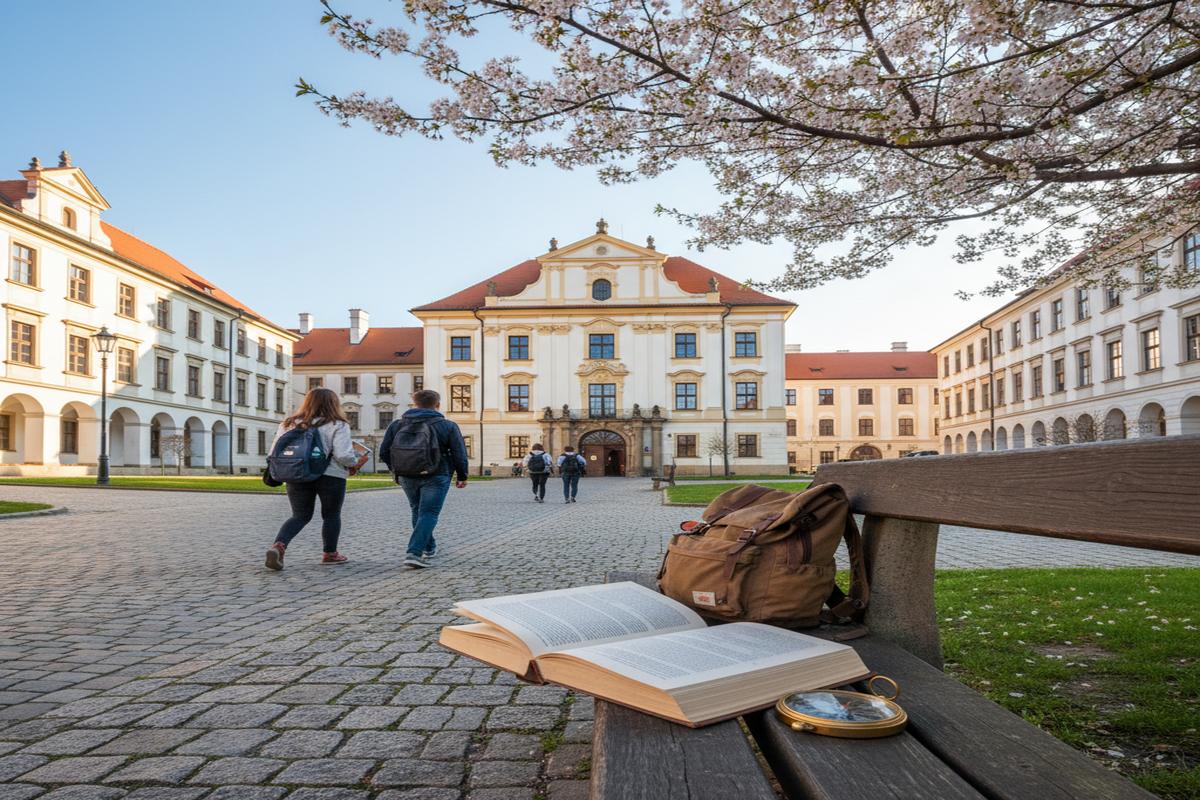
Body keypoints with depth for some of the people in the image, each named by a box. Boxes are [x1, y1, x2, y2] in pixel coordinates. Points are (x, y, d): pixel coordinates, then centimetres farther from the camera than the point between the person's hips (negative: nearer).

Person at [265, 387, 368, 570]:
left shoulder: (289, 424, 8)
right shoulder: (337, 425, -7)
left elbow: (273, 453, 7)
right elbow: (343, 455, -17)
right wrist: (354, 465, 1)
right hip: (330, 476, -4)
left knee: (300, 515, 14)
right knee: (331, 515, 14)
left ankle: (279, 545, -8)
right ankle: (330, 554, 23)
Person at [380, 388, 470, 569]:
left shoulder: (397, 425, 4)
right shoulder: (448, 426, -4)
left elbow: (384, 452, 6)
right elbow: (460, 454, -4)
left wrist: (396, 469, 22)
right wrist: (462, 476, 9)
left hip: (407, 477, 4)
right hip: (436, 477, -4)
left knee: (418, 511, 21)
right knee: (428, 513, -2)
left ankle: (429, 548, 32)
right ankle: (414, 553, -15)